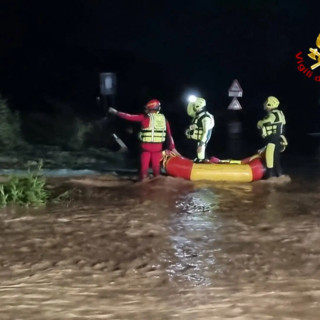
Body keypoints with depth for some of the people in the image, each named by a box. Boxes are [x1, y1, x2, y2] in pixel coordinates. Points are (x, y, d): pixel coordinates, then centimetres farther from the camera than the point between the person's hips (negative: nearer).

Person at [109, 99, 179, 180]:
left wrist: (116, 112, 10)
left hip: (146, 146, -3)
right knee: (156, 167, 11)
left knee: (144, 167, 4)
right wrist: (172, 147, 11)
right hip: (158, 147, 3)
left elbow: (129, 117, 0)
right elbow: (169, 135, 5)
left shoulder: (144, 117, -6)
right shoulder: (164, 119, 5)